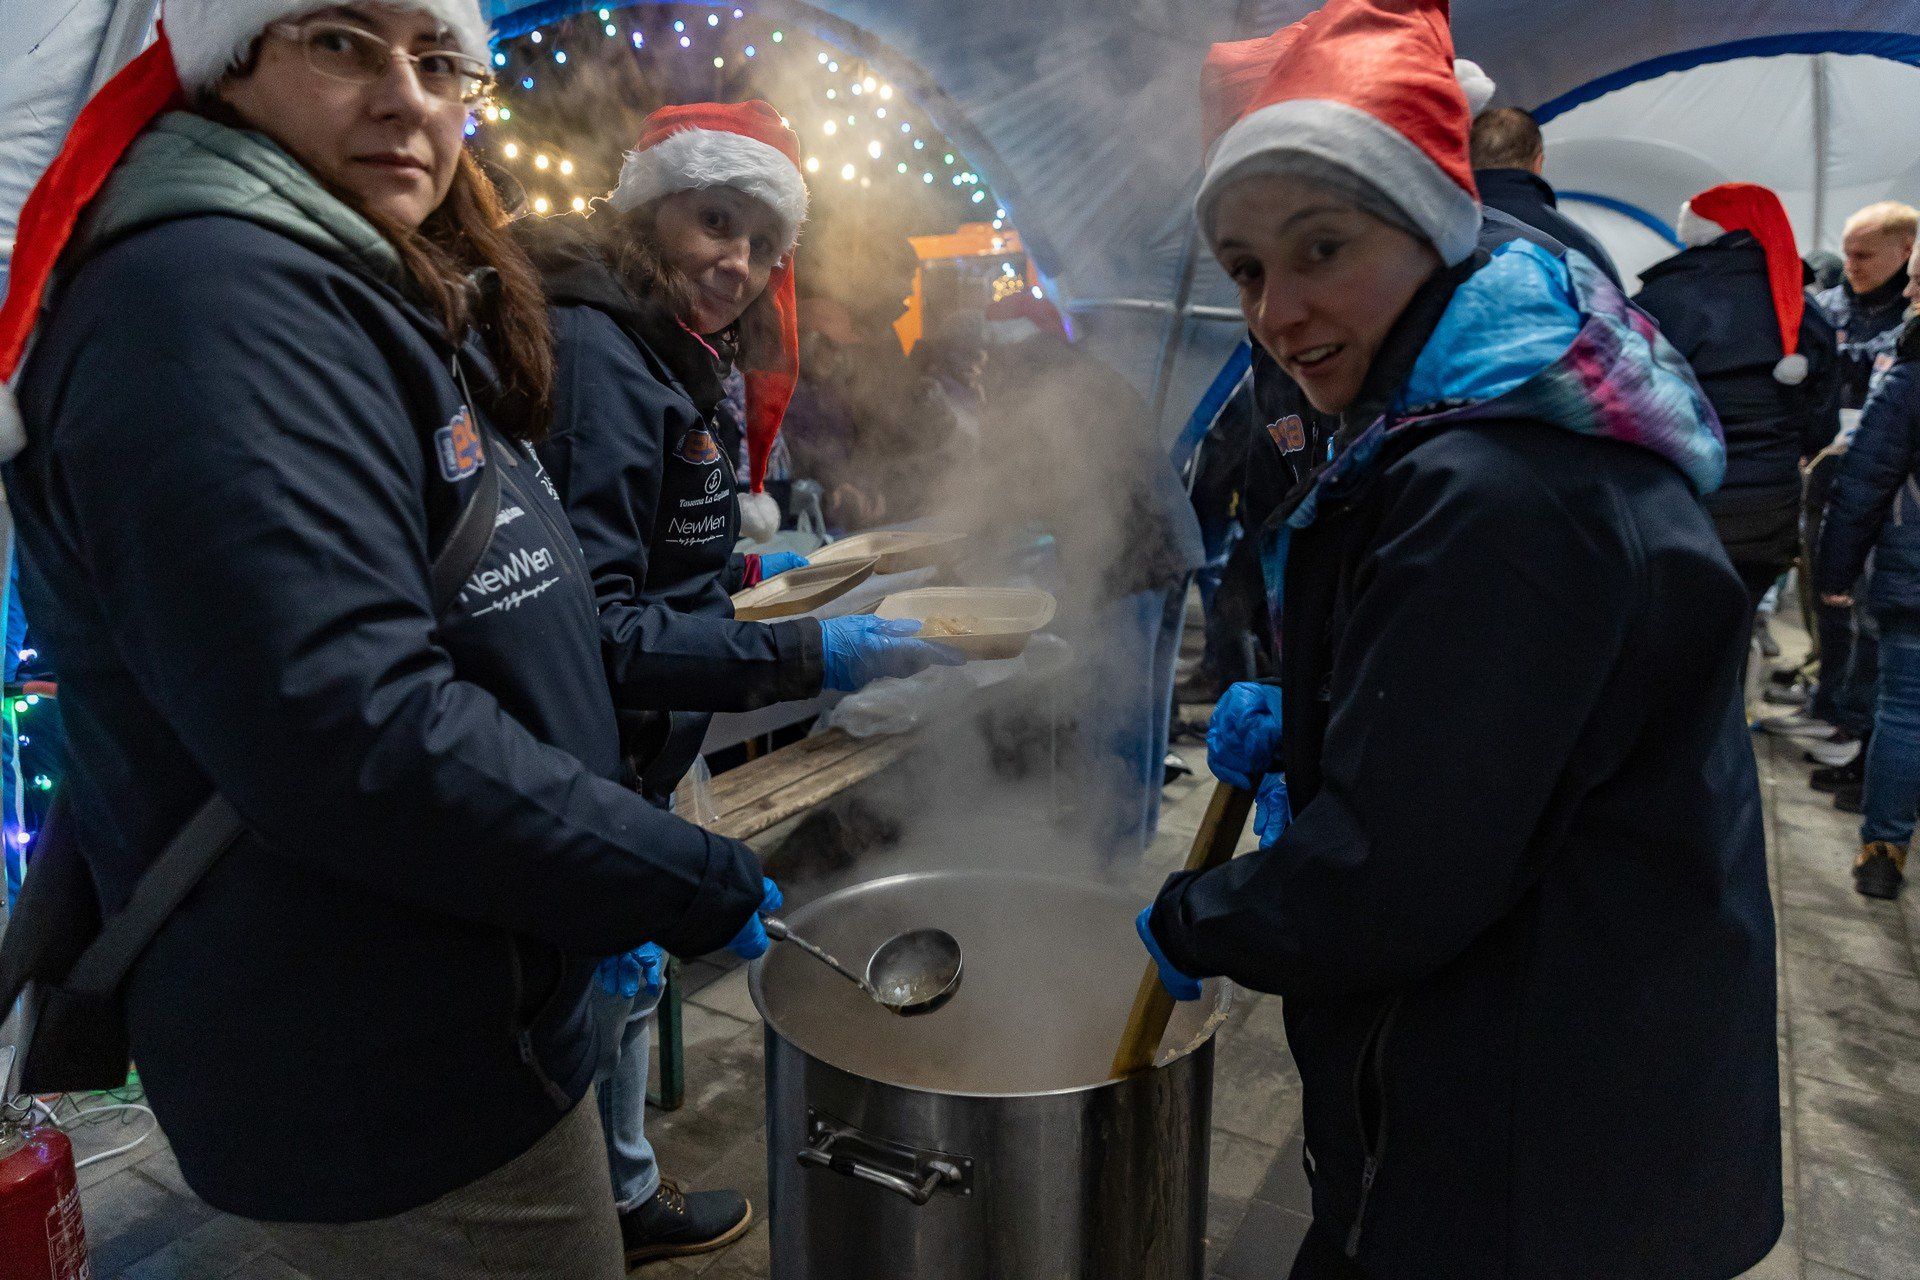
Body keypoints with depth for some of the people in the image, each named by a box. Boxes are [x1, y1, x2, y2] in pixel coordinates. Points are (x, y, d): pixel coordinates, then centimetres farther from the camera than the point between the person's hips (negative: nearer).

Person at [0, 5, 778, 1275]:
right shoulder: (206, 298, -20)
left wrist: (608, 913, 14)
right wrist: (690, 882, -20)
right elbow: (346, 730, -31)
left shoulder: (381, 304, 11)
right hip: (390, 1086, -9)